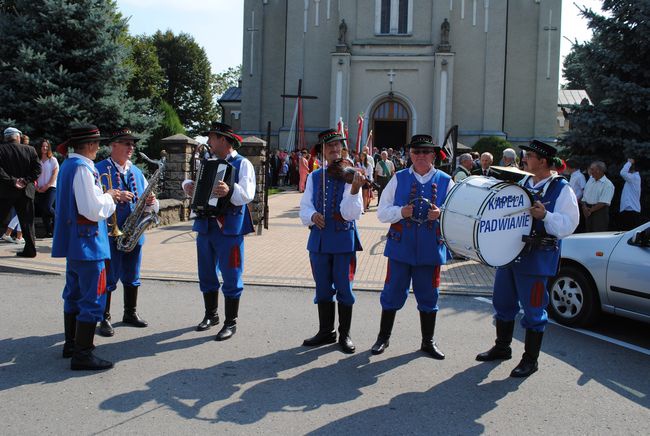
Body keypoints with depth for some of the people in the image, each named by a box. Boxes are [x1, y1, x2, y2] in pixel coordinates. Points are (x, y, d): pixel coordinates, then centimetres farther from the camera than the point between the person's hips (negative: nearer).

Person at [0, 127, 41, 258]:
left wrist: (12, 181, -12)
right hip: (25, 191, 2)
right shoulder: (30, 150, 3)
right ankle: (30, 249, 7)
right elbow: (37, 168, -2)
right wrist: (26, 180, -5)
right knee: (27, 221, 8)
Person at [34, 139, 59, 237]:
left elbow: (55, 174, -4)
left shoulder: (53, 160, 1)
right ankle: (48, 231, 8)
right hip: (40, 189, 3)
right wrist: (36, 186, -5)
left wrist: (47, 186, -11)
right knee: (42, 210, 2)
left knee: (47, 207, -20)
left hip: (51, 188, -3)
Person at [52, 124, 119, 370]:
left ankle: (72, 343, 30)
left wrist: (106, 197, 11)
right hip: (88, 242, -10)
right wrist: (109, 197, -6)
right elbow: (93, 210, -23)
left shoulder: (67, 165, 13)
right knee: (93, 299, -5)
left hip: (72, 242, 10)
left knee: (74, 294, 19)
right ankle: (82, 355, -1)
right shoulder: (83, 168, -18)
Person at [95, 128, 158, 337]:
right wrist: (114, 197, -27)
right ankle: (104, 319, 9)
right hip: (110, 234, -6)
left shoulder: (136, 172, 14)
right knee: (108, 279, -1)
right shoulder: (99, 170, -6)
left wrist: (151, 202, -8)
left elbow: (148, 202, 15)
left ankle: (130, 313, 28)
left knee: (132, 277, 15)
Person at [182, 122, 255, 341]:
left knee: (231, 276, -1)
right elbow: (195, 182, 30)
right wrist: (187, 184, 6)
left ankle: (231, 323, 9)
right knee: (206, 274, 16)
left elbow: (247, 194, -20)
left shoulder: (242, 164, -6)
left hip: (229, 229, -7)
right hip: (205, 226, 7)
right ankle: (211, 315, 31)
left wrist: (230, 191, -39)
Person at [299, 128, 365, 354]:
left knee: (344, 289, 4)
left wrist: (355, 190, -30)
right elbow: (304, 208, 6)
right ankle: (326, 331, 28)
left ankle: (344, 334, 19)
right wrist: (312, 216, -16)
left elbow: (351, 213, -14)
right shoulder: (314, 177, 7)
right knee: (323, 289, 13)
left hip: (343, 240, -4)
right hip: (319, 239, 4)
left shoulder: (350, 176, -5)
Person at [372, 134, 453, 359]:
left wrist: (441, 214, -16)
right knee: (392, 293, 8)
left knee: (428, 296, 11)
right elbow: (382, 212, 2)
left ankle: (428, 342, 27)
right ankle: (383, 338, 24)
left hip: (431, 249, 1)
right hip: (401, 248, 0)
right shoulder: (398, 179, 3)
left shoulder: (445, 182, 4)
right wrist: (401, 212, -17)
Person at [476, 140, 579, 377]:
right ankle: (502, 347, 34)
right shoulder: (523, 182, 10)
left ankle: (530, 359, 16)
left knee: (533, 309, 2)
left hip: (537, 258, -7)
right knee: (503, 302, 16)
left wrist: (544, 215, -28)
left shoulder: (562, 189, -9)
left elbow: (568, 225, -15)